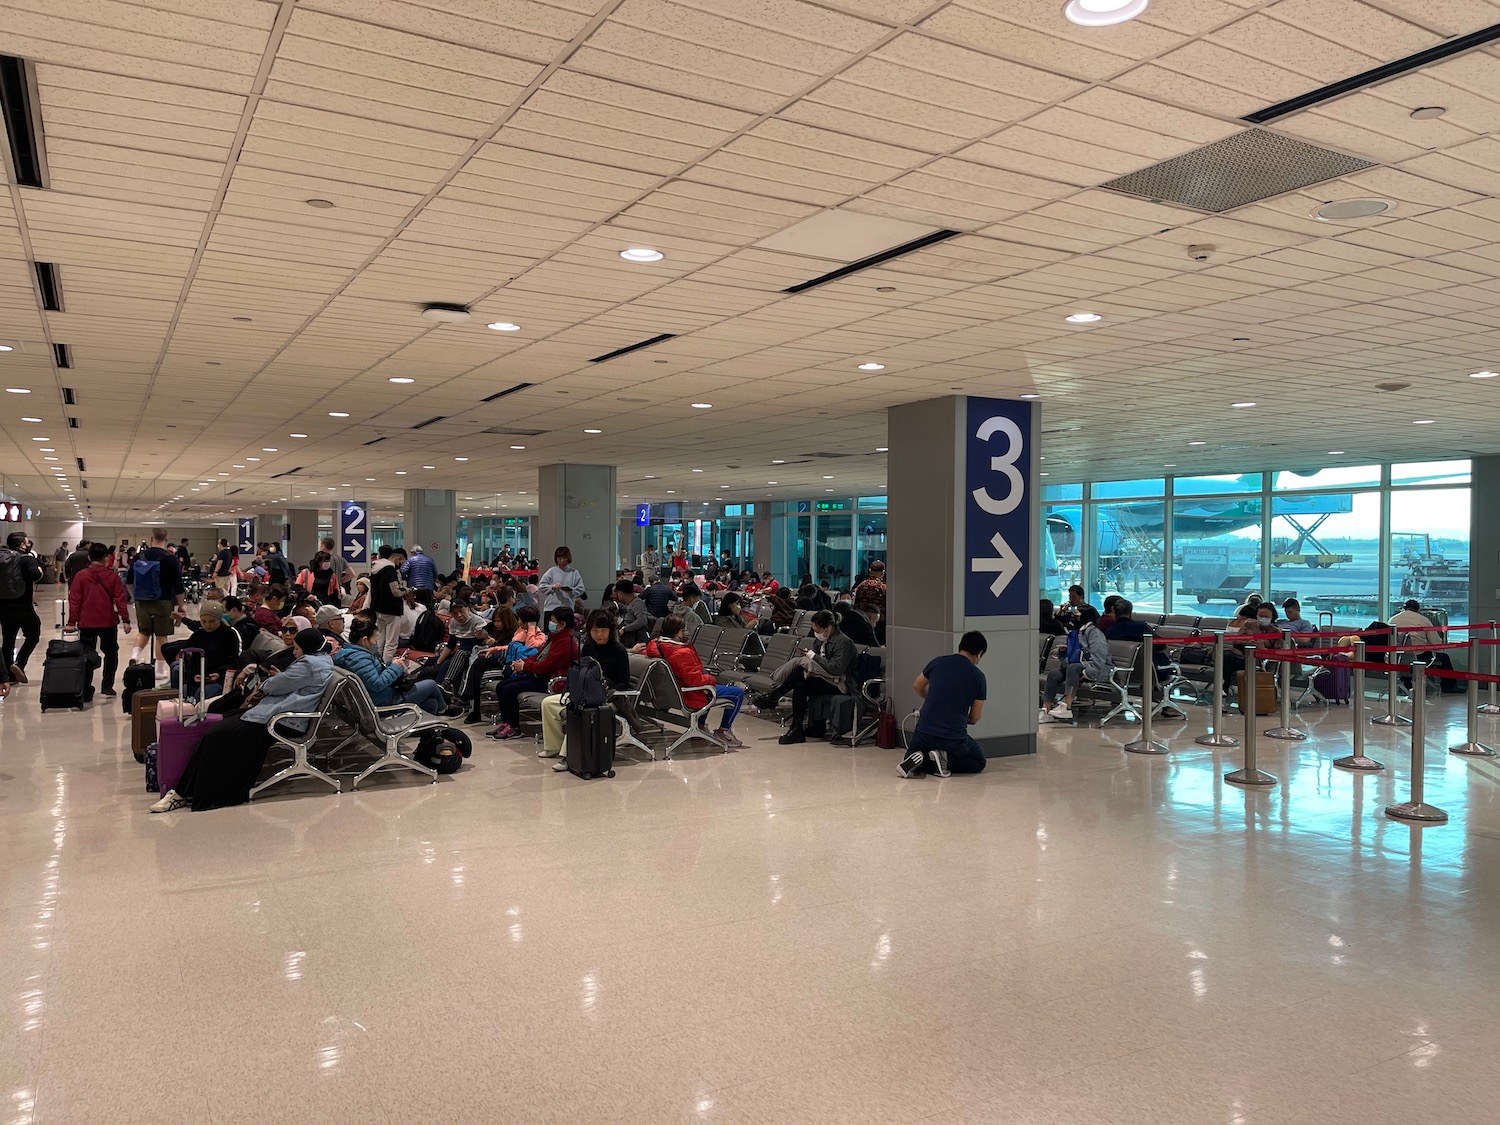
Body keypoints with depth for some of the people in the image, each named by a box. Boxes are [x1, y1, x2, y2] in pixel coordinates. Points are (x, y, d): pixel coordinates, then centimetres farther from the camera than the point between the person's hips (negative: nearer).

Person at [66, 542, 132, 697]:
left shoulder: (81, 576, -2)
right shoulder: (113, 576, -3)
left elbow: (74, 600, -3)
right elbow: (120, 599, -6)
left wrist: (72, 621, 0)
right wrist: (125, 620, -4)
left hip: (86, 622, 1)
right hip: (108, 622, 0)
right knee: (111, 654, 12)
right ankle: (107, 686, 9)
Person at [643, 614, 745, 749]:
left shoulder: (654, 645, -5)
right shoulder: (683, 653, -31)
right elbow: (696, 680, -31)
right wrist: (711, 679, -12)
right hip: (689, 697, -10)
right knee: (738, 693, -5)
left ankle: (700, 725, 39)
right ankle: (723, 731, 9)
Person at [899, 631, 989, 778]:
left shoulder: (938, 662, 3)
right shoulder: (978, 676, -3)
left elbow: (917, 687, 21)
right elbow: (975, 718, 3)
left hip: (924, 733, 3)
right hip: (954, 738, -2)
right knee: (979, 762, 24)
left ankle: (918, 758, -6)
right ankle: (944, 760, -4)